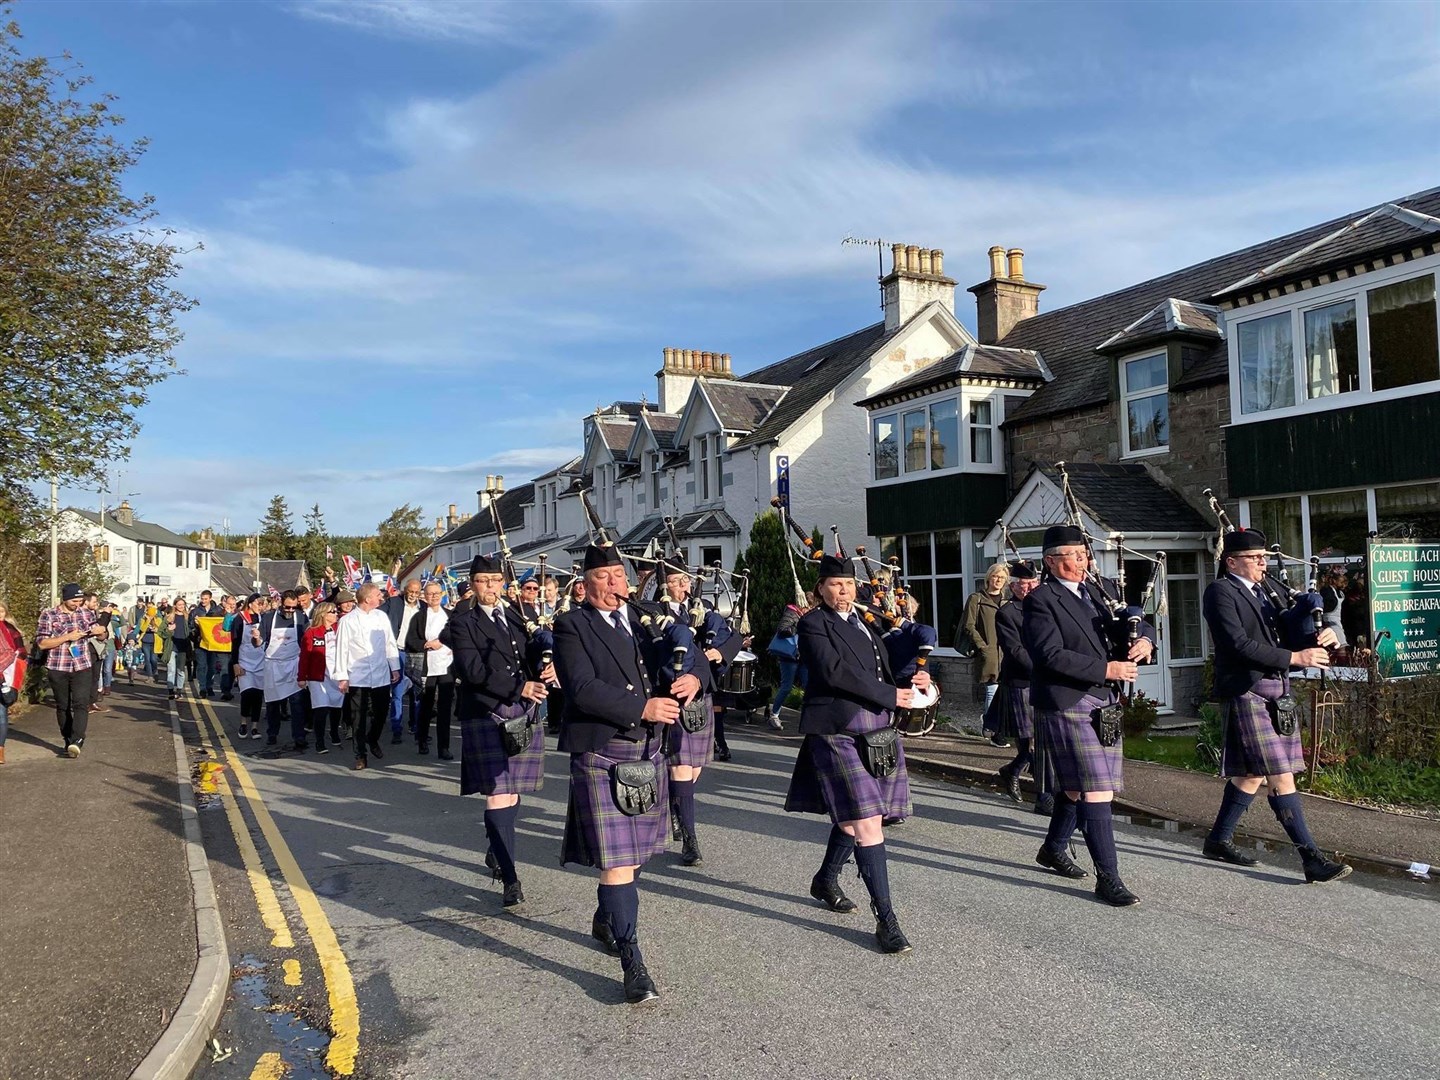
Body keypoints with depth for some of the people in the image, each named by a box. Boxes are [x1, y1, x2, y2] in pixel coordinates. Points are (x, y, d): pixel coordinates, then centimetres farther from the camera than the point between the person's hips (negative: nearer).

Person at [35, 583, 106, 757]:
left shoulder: (87, 613, 6)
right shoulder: (48, 615, -3)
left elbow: (101, 636, 16)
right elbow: (41, 643, -8)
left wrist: (100, 631, -8)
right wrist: (67, 637, -19)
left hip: (82, 667, 1)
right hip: (57, 669, -1)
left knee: (81, 704, -12)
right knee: (63, 707, 9)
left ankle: (76, 741, -20)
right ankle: (68, 742, 18)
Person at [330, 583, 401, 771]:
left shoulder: (381, 616, 4)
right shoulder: (347, 621, -5)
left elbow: (390, 643, 11)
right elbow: (341, 649, -3)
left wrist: (395, 668, 11)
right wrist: (341, 677, -4)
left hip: (382, 675, 3)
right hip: (357, 677, -3)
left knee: (381, 713, 11)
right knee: (359, 718, 3)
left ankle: (373, 741, 39)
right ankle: (361, 756, 13)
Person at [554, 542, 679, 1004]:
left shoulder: (646, 616, 11)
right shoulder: (572, 625, -6)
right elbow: (583, 689, -17)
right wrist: (643, 707, -20)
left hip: (649, 752, 6)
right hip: (601, 755, -6)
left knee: (635, 851, 17)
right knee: (616, 858, -5)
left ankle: (605, 921, 41)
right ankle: (632, 962, 4)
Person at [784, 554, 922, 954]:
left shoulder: (865, 622, 18)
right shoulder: (814, 623, -5)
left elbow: (882, 668, 17)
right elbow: (833, 671, -18)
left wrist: (910, 681, -5)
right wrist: (889, 695, -16)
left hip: (877, 732, 7)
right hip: (837, 733, -7)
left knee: (852, 816, 14)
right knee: (866, 821, -10)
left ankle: (826, 880, 37)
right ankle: (885, 917, -3)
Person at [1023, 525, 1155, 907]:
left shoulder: (1094, 591, 15)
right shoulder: (1040, 601, -10)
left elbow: (1138, 622, 20)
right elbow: (1052, 656, -19)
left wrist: (1143, 638, -3)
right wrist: (1106, 669, -20)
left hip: (1102, 706, 8)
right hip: (1066, 707, -8)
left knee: (1076, 787, 18)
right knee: (1096, 791, -9)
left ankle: (1053, 849, 37)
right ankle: (1108, 877, -1)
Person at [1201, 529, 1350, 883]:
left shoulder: (1264, 592, 18)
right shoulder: (1220, 591, -8)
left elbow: (1286, 633, 16)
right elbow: (1240, 645, -18)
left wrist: (1318, 637, -5)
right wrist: (1295, 658, -18)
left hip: (1277, 694, 9)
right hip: (1247, 693, -9)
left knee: (1251, 775, 14)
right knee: (1281, 778, -7)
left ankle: (1218, 840, 27)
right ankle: (1312, 859, -3)